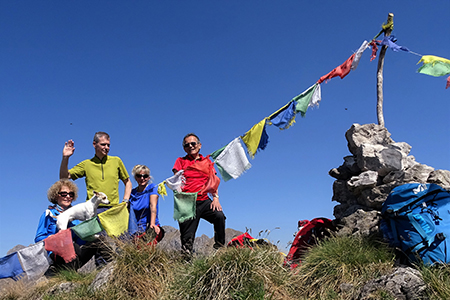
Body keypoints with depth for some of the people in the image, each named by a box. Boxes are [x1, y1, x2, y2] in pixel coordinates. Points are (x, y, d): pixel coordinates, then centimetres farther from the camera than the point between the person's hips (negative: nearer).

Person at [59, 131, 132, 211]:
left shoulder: (116, 161, 11)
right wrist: (65, 158, -1)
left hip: (113, 209, 1)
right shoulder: (86, 164, 11)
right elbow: (64, 177, 10)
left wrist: (125, 202, 6)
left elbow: (128, 183, 18)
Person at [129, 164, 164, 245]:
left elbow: (153, 206, -13)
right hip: (136, 230, 3)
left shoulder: (152, 188, 1)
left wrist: (152, 224, -26)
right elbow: (129, 211, 13)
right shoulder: (132, 193, 12)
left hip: (150, 229, -3)